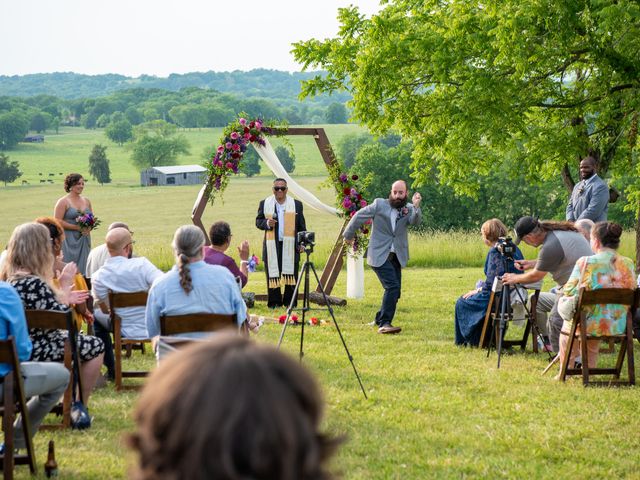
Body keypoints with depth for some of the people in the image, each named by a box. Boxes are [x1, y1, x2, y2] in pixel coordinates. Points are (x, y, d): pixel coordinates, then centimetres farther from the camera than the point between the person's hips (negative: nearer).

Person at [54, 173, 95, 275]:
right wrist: (77, 227, -14)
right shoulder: (63, 202, -5)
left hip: (84, 240, 5)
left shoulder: (86, 201, 13)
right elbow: (58, 221, -11)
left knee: (82, 268, 4)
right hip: (69, 240, -5)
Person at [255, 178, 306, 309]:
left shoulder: (296, 204, 8)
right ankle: (274, 302, 7)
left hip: (290, 246, 0)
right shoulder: (265, 204, 6)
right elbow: (258, 221, 9)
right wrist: (267, 223, -12)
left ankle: (290, 302, 6)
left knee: (291, 274, 0)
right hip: (272, 246, 0)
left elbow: (301, 226, 9)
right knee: (273, 274, 1)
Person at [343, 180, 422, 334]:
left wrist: (416, 207, -31)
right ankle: (384, 324, -20)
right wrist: (348, 235, 13)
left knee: (394, 292, 10)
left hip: (396, 257, 5)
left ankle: (380, 320, 30)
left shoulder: (408, 209, 7)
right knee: (392, 286, -20)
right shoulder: (379, 204, -1)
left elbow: (416, 221, -13)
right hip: (379, 256, -5)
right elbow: (359, 217, 7)